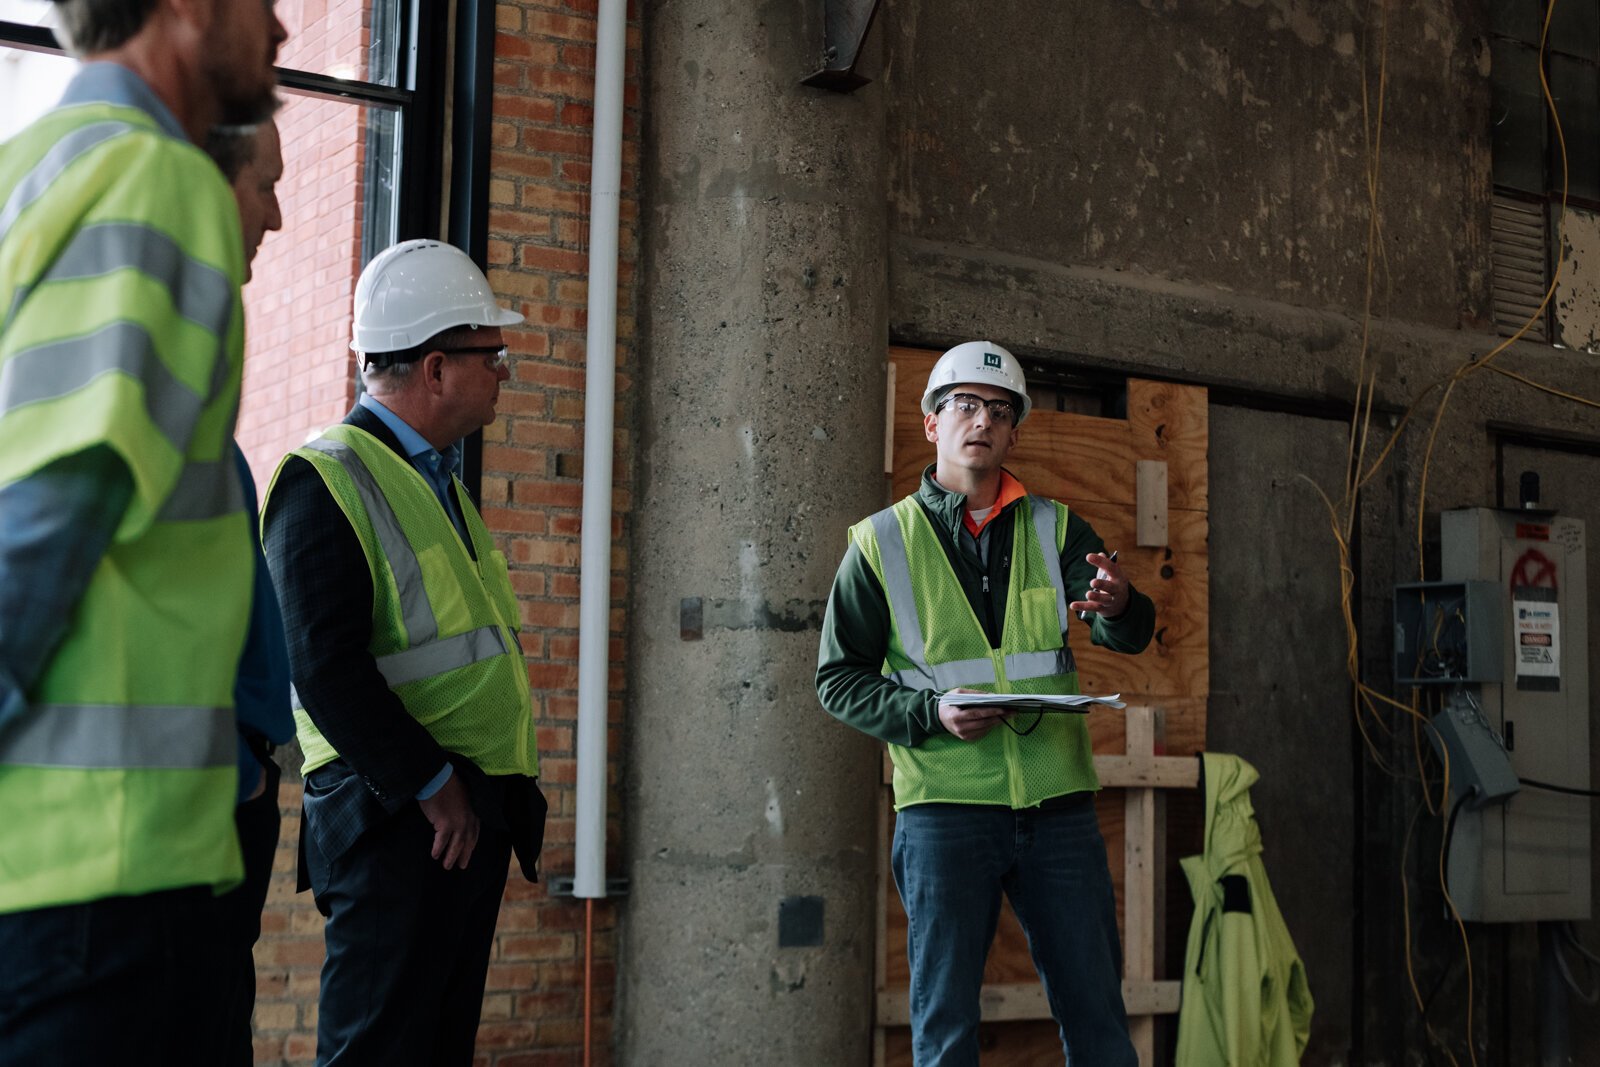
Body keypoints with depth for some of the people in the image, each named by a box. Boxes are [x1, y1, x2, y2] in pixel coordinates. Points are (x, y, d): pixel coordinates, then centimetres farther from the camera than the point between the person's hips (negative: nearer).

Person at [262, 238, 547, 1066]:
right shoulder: (325, 479, -10)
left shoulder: (439, 482, 20)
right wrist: (432, 784, -19)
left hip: (474, 817, 9)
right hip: (398, 814, -9)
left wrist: (505, 796, 13)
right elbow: (324, 667, -20)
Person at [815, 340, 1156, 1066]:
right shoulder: (882, 543, 3)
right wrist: (930, 713, -14)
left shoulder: (1055, 529, 8)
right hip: (945, 807, -2)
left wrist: (1117, 606, -31)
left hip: (1057, 802, 2)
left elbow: (1127, 633, -6)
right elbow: (838, 679, 3)